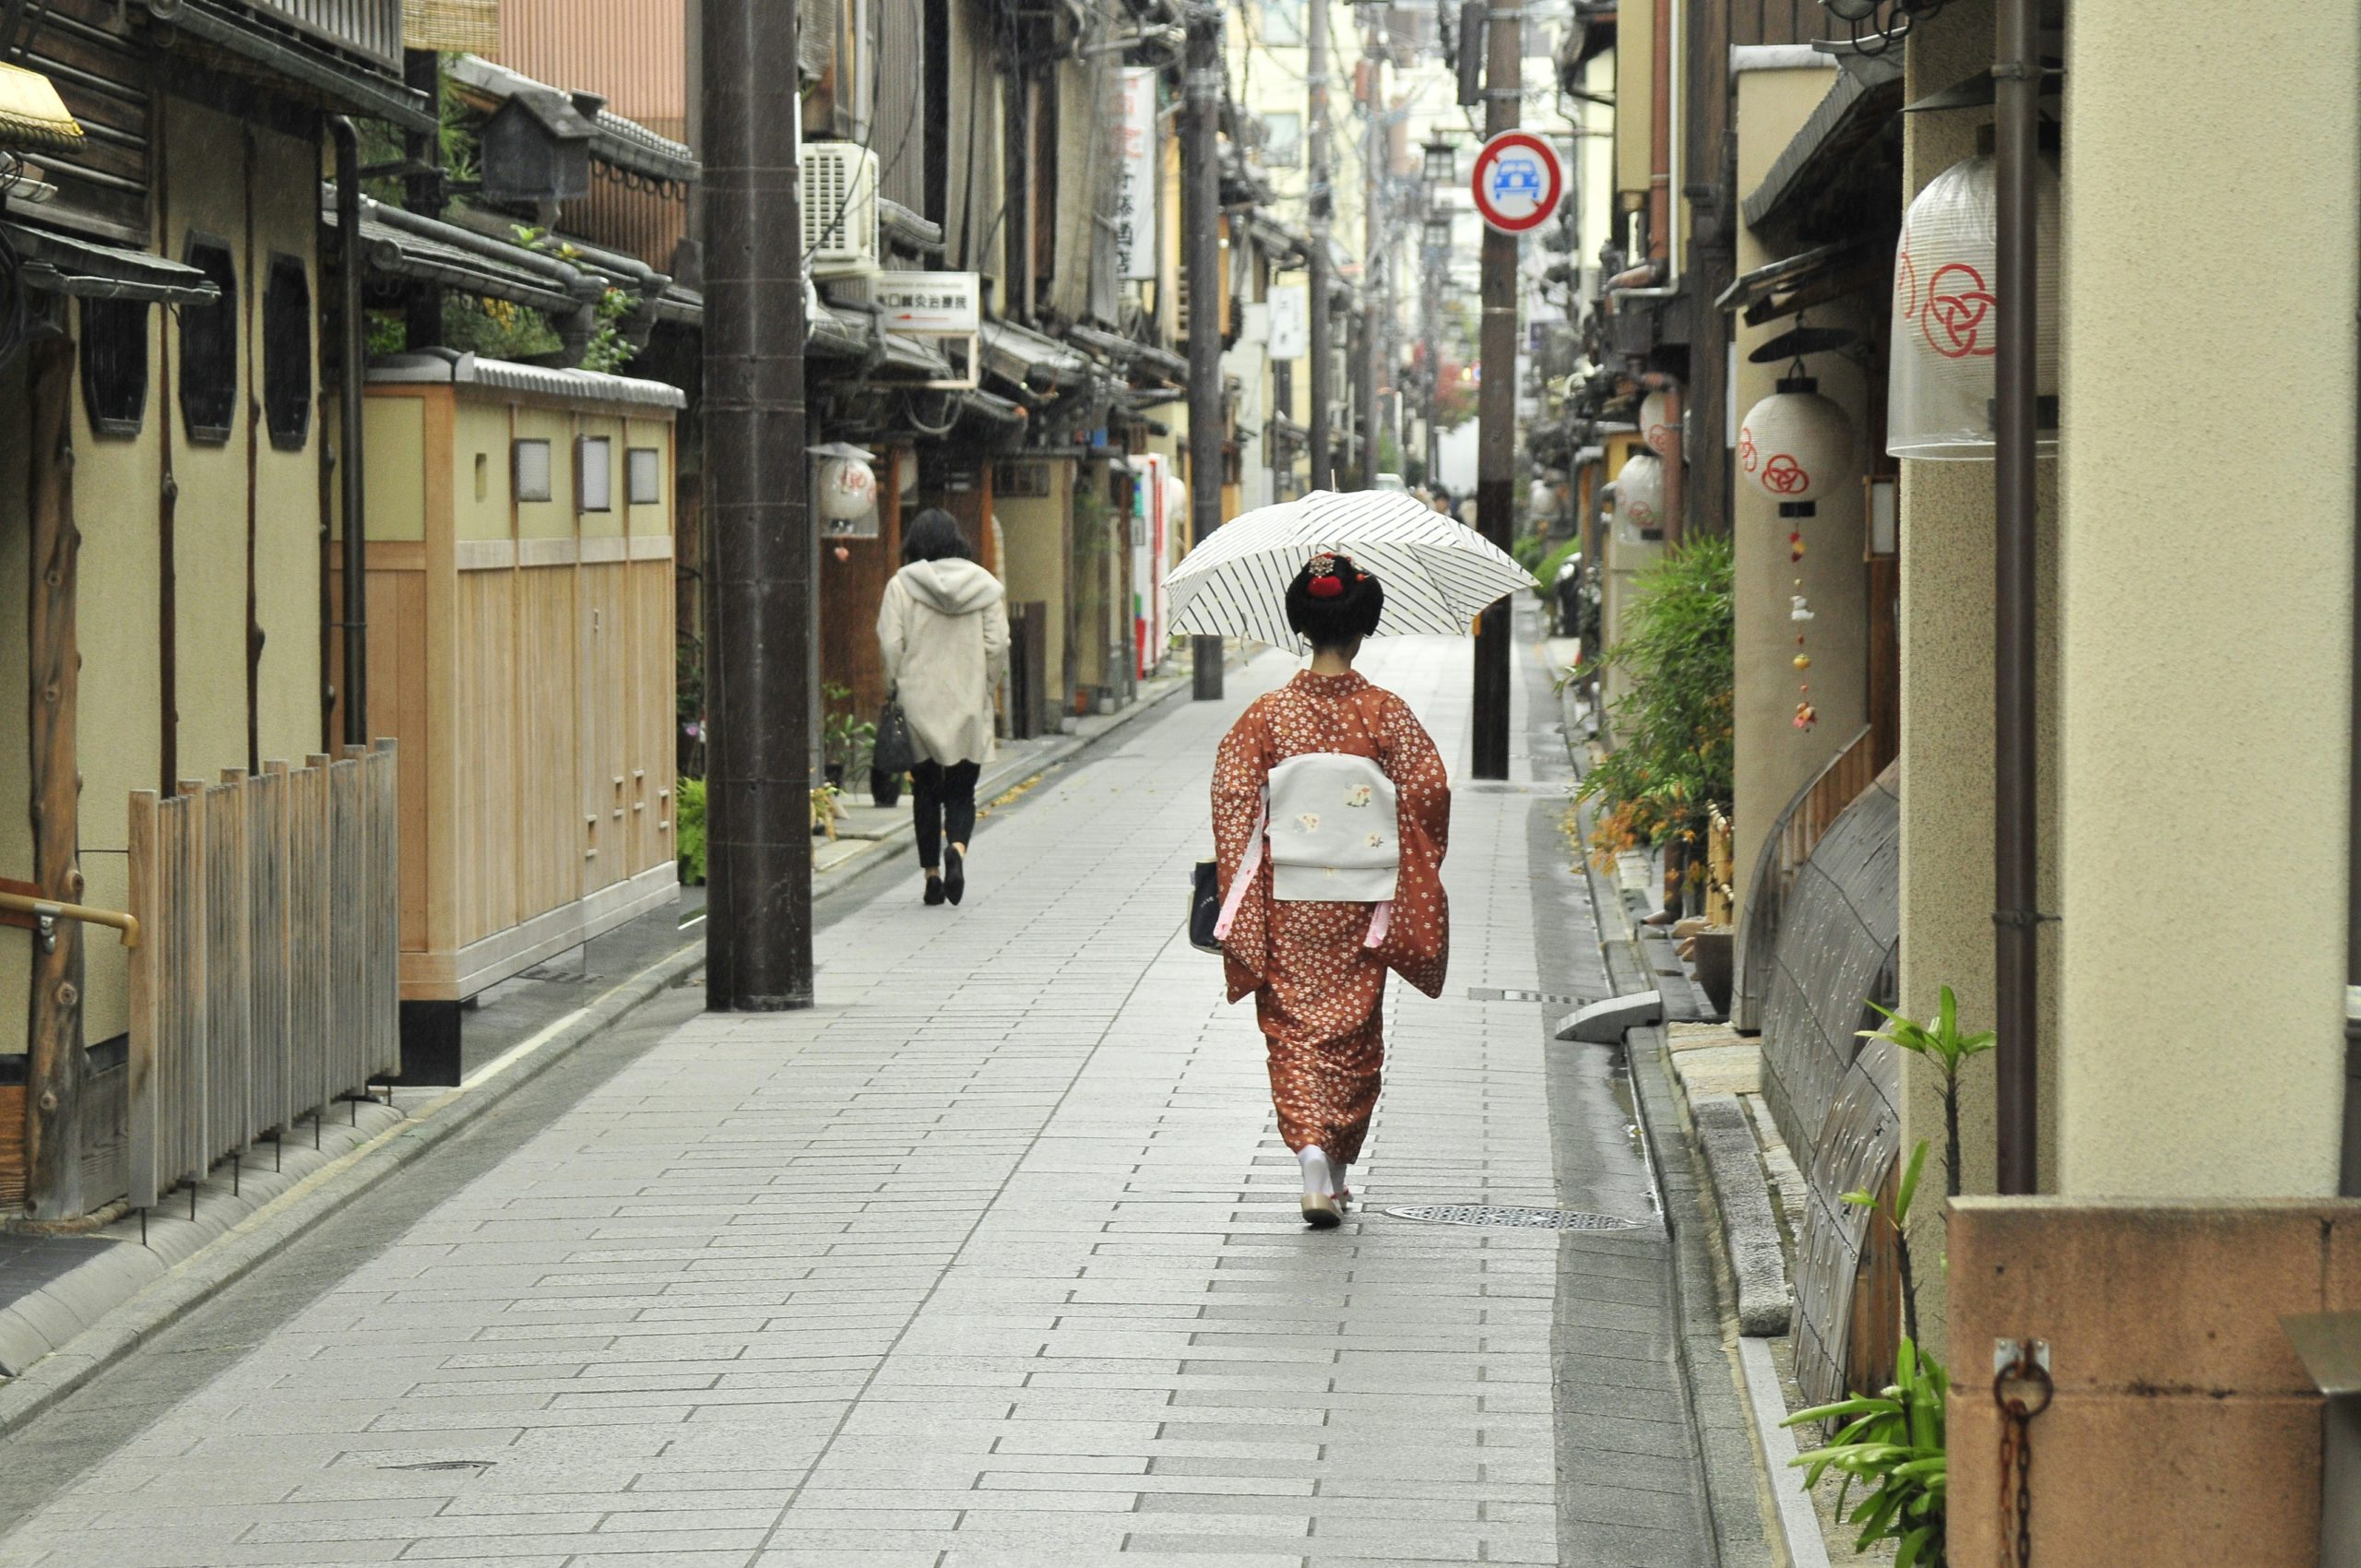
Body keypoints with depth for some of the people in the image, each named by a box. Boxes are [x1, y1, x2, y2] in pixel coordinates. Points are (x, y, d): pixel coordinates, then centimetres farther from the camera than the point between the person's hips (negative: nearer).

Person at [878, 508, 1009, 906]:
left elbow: (891, 645, -9)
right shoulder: (985, 585, 1)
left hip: (919, 705, -1)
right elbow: (998, 646, -2)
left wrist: (896, 688, 4)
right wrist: (983, 687, 10)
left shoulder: (901, 585, -6)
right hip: (968, 708, 1)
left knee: (926, 791, 10)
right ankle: (957, 848, -19)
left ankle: (932, 872, 8)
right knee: (961, 791, 8)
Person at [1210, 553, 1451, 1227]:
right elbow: (1428, 794, -6)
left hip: (1287, 904, 0)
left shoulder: (1268, 715, -5)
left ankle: (1311, 1151, -14)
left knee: (1294, 1030, 5)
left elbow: (1234, 803, -6)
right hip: (1360, 906, 0)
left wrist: (1241, 902, 2)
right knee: (1352, 1033, 13)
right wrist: (1411, 881, 8)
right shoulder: (1387, 715, -6)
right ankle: (1338, 1172, 19)